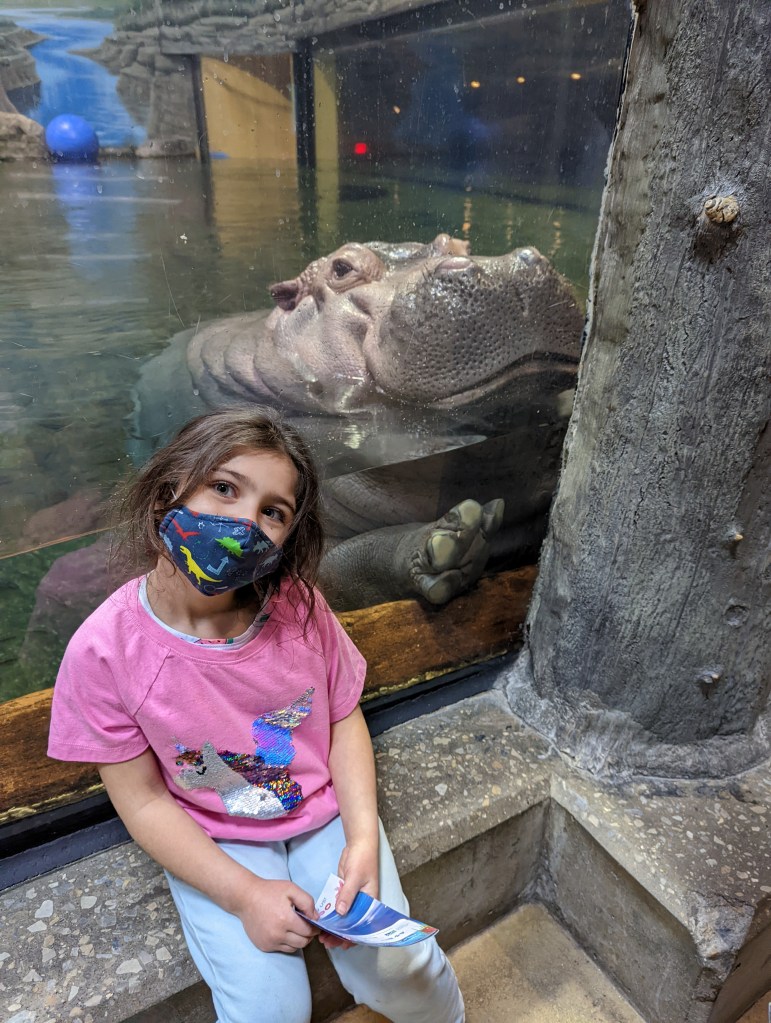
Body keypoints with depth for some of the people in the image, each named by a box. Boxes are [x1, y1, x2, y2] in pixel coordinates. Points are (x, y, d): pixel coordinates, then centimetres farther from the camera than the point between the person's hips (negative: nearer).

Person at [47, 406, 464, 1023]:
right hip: (215, 843, -1)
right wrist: (246, 895, -18)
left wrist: (363, 838, -15)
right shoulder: (105, 651, -22)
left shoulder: (299, 606, -18)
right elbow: (143, 801, -13)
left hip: (326, 811, 2)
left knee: (393, 969, -7)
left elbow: (344, 719, -5)